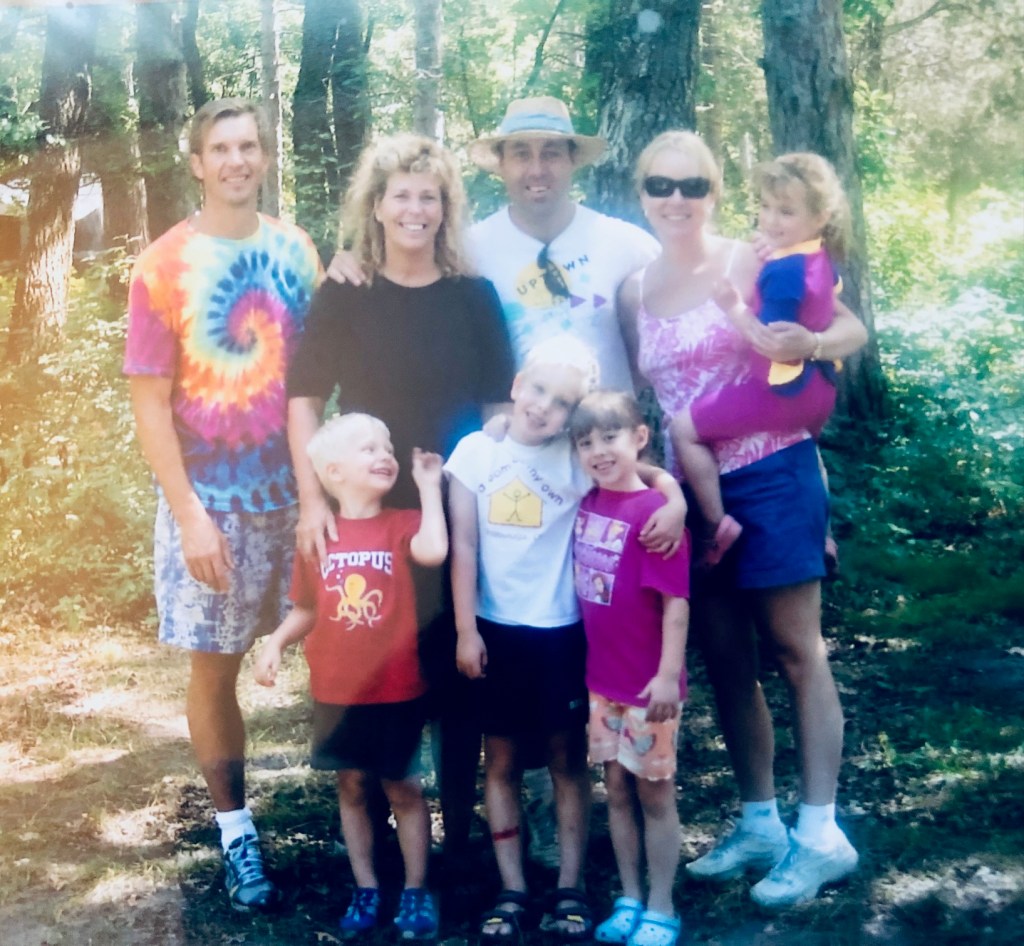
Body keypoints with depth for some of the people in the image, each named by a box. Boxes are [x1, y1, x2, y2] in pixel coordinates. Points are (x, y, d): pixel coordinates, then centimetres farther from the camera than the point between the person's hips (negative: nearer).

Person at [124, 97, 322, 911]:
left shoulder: (295, 251, 4)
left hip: (298, 489, 3)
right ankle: (237, 831, 21)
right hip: (213, 500, -2)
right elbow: (150, 403, -7)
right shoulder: (164, 265, -6)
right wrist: (190, 514, -13)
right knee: (215, 668, 6)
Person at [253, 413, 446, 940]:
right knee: (351, 786, 13)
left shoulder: (401, 525, -5)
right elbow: (305, 611, 8)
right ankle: (365, 890, 26)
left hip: (396, 691, -2)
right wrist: (275, 643, -9)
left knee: (403, 788, 8)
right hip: (336, 692, 2)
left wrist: (429, 486, -19)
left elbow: (433, 551, -28)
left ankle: (416, 892, 21)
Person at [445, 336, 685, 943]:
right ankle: (513, 891, 18)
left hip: (562, 630, -1)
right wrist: (466, 629, -4)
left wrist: (675, 500, -26)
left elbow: (647, 471, -4)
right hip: (496, 630, 1)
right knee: (501, 760, 8)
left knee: (568, 757, 7)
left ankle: (570, 889, 18)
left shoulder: (577, 459, -3)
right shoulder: (476, 451, -1)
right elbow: (464, 545, -1)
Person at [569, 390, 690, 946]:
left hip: (648, 684, -6)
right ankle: (629, 901, 28)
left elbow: (676, 601, -18)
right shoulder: (588, 504, 2)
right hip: (602, 679, 6)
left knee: (654, 793, 8)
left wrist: (669, 675, -21)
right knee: (617, 790, 15)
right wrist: (588, 665, 7)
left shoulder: (653, 511, -17)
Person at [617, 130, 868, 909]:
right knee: (724, 658, 10)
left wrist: (810, 343, -27)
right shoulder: (635, 293, 7)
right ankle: (760, 823, 24)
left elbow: (855, 329, -7)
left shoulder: (753, 263, -6)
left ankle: (820, 833, 8)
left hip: (770, 473, -5)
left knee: (794, 650, 0)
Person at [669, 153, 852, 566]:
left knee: (685, 427, -6)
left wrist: (734, 308, -25)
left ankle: (718, 524, -2)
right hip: (818, 390, 10)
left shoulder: (782, 271, -24)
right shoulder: (821, 258, 4)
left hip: (781, 392, -10)